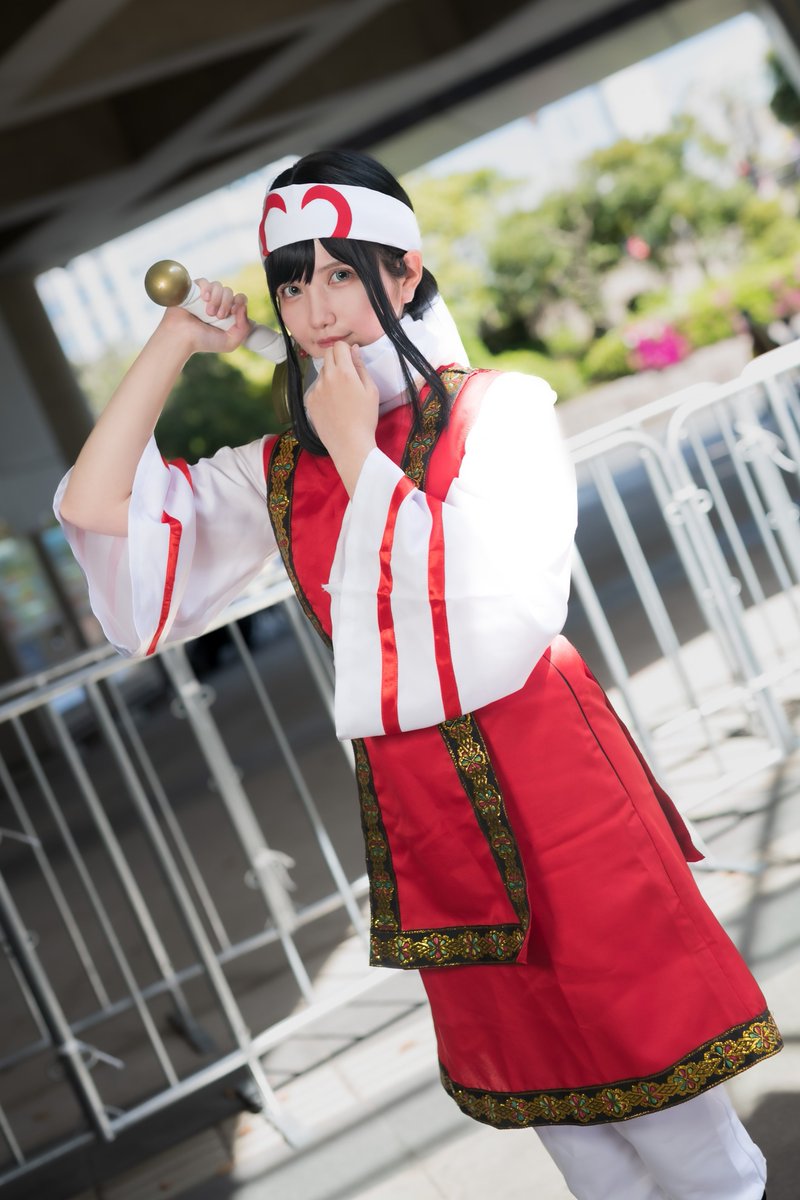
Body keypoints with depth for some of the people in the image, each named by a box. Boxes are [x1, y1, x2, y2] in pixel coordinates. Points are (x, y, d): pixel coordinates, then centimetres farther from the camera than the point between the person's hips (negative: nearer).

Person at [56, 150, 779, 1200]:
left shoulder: (500, 411, -6)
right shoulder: (280, 474, 7)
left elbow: (499, 634, -18)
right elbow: (96, 513, -2)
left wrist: (362, 455, -14)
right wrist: (175, 340, 2)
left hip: (557, 796, -4)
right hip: (415, 819, 4)